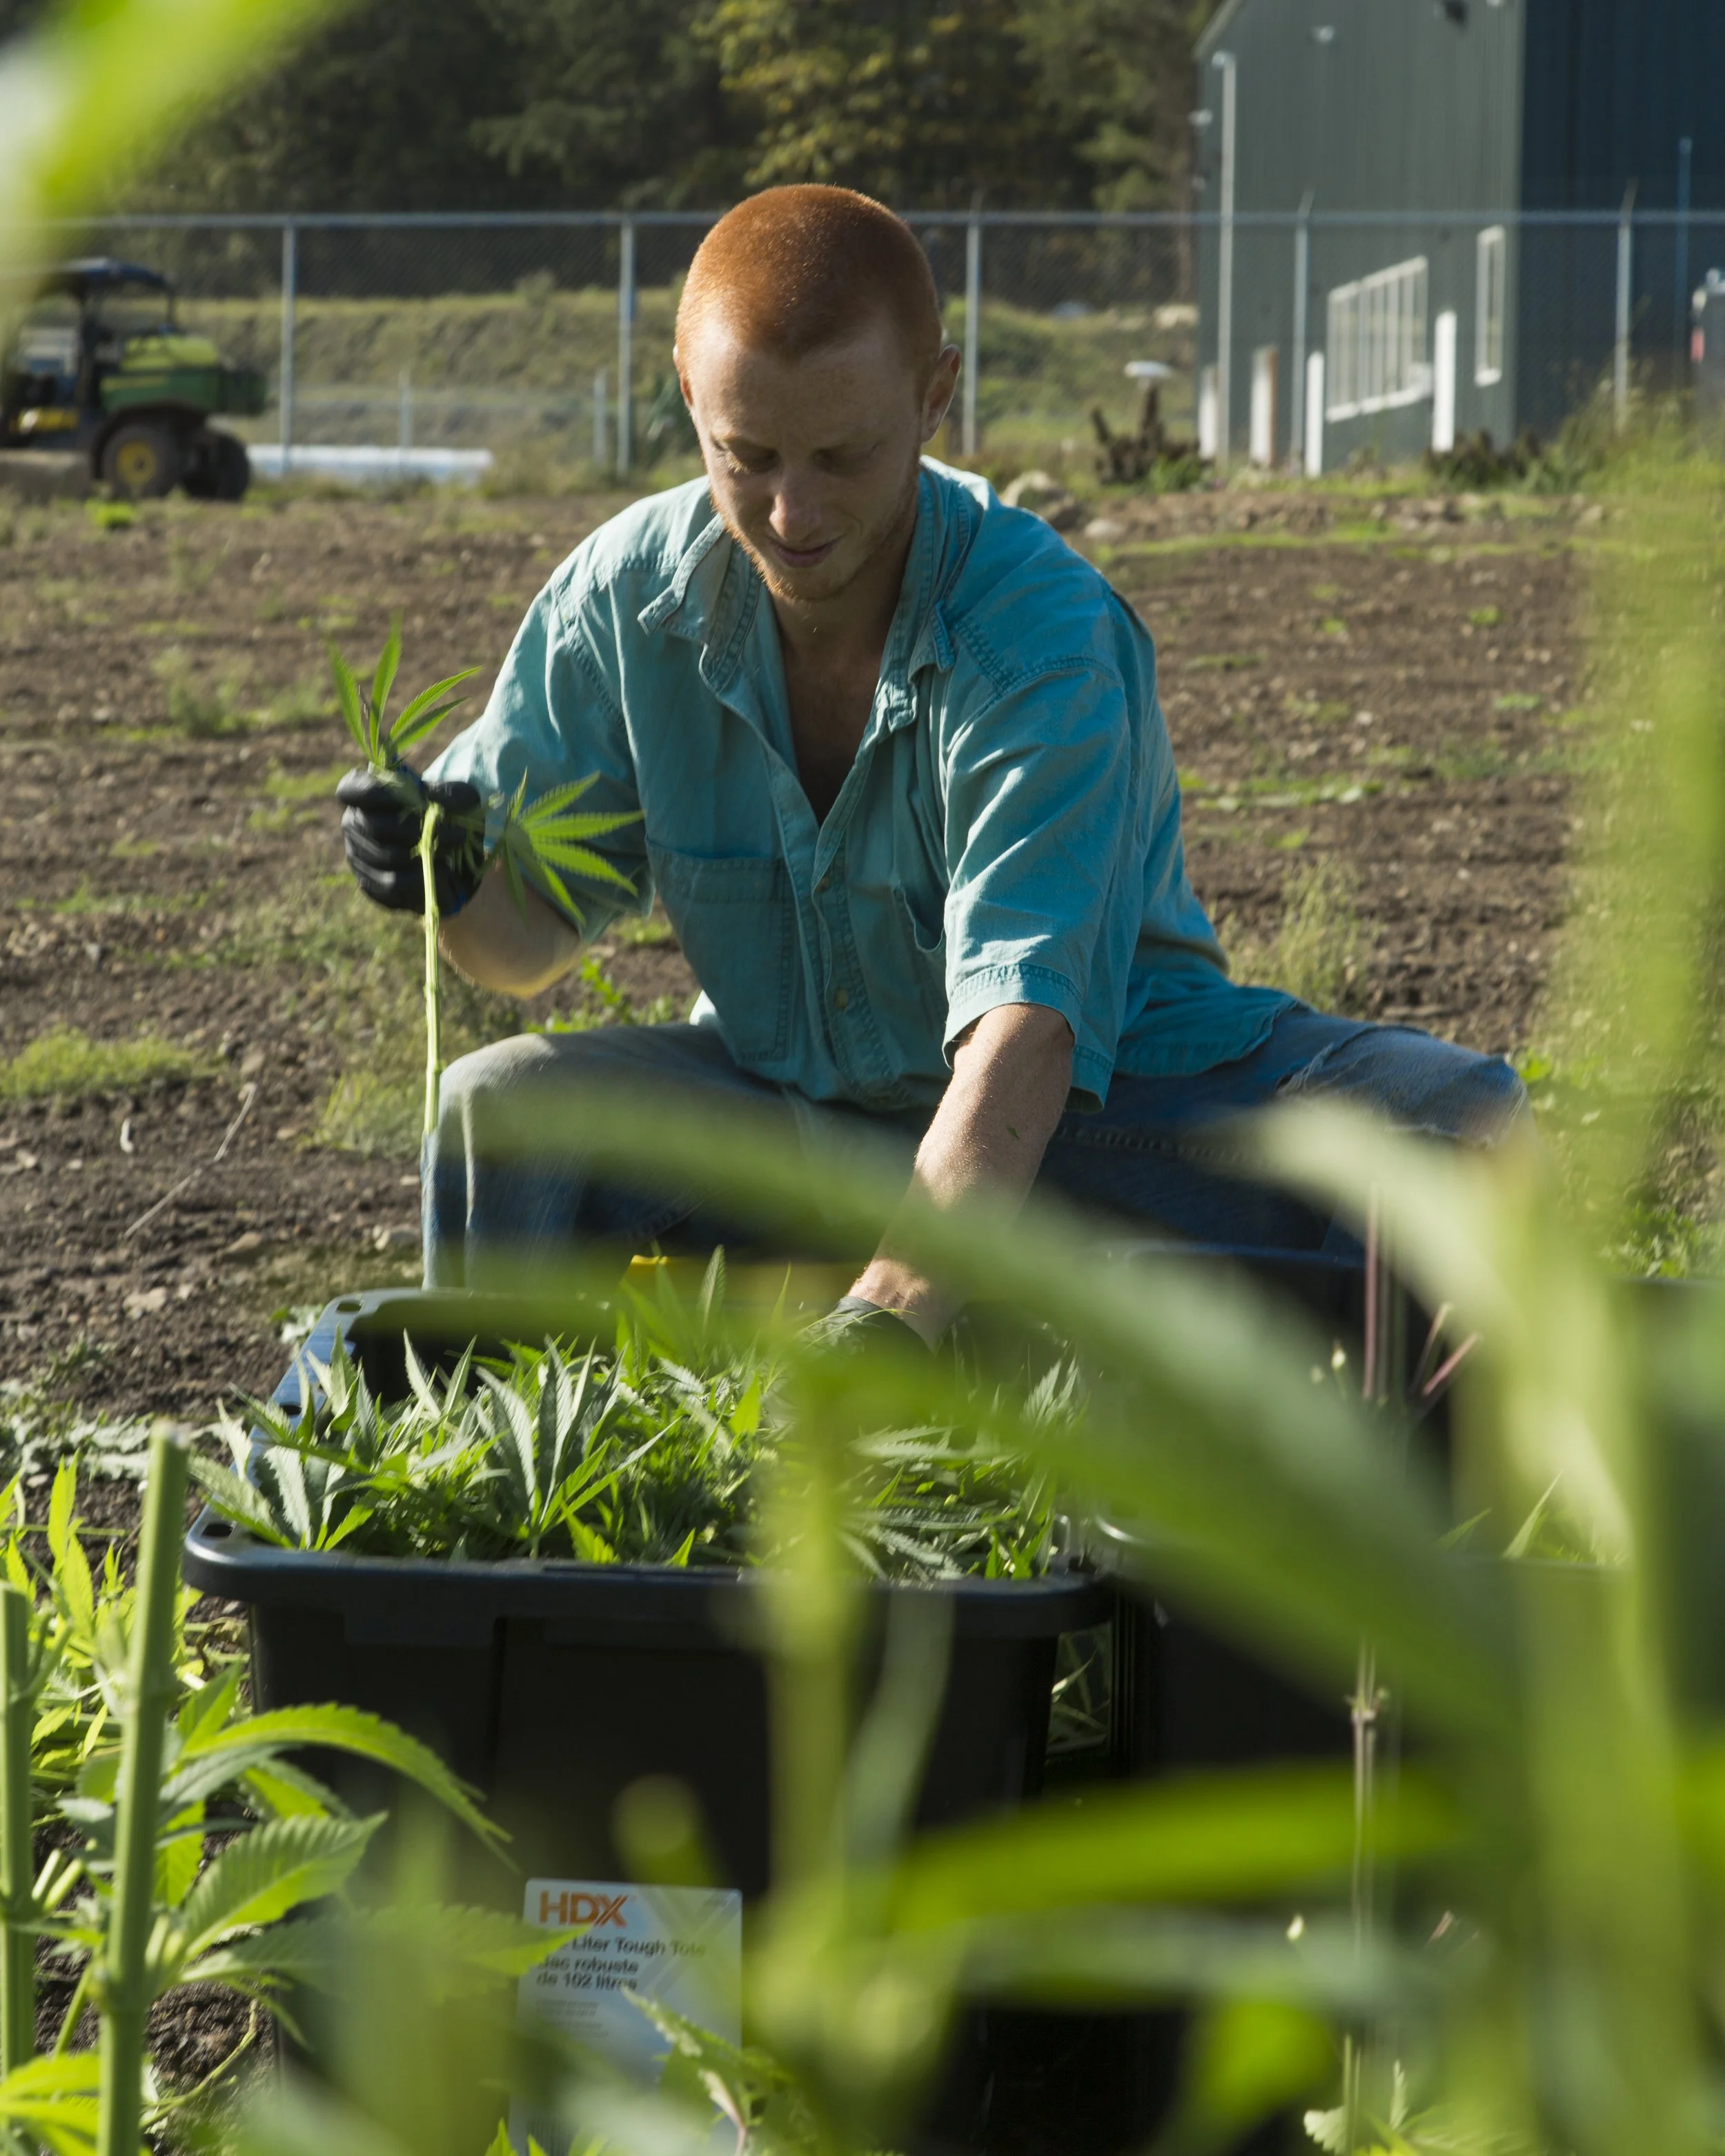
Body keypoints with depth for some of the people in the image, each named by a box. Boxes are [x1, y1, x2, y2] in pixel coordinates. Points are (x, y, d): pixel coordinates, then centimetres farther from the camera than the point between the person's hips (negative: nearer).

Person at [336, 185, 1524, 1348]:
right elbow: (534, 935, -1)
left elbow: (1025, 1021, -37)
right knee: (499, 1104, -25)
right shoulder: (626, 596, -11)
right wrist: (458, 880, -27)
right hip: (787, 1106, 3)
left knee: (1457, 1121, -28)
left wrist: (892, 1312, -51)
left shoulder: (1047, 640, -26)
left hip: (1096, 1104, -3)